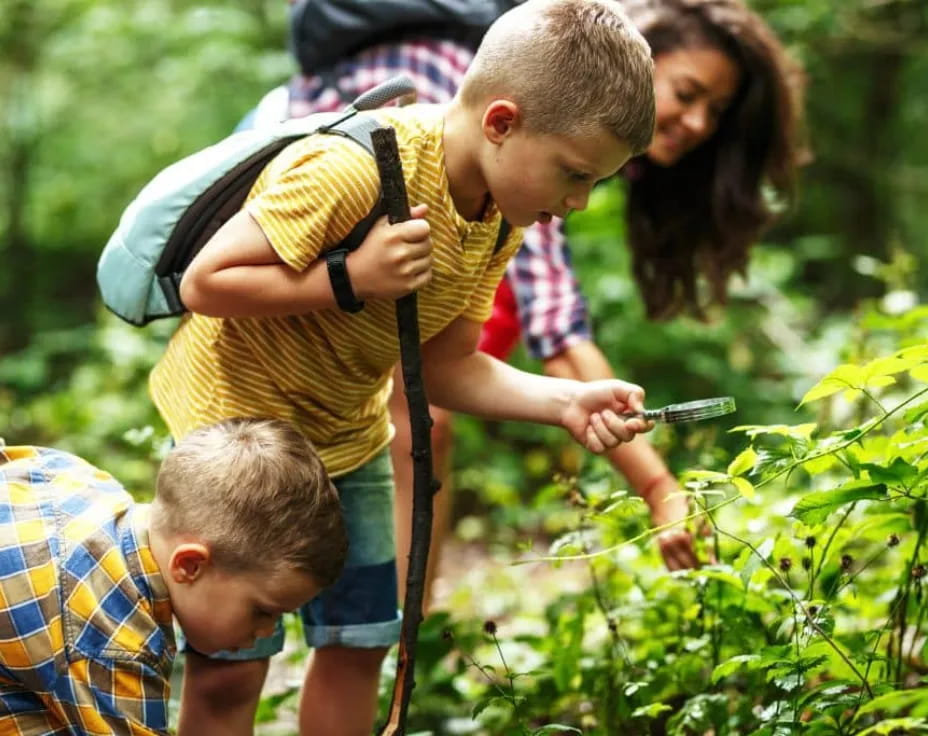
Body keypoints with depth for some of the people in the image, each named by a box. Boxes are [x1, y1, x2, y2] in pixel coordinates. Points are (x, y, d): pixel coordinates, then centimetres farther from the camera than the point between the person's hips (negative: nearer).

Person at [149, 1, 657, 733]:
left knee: (358, 642, 11)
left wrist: (564, 402, -17)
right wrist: (349, 281, -35)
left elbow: (444, 365, -3)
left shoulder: (500, 220, -6)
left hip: (347, 435, 7)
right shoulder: (350, 170, -32)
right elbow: (205, 283, -27)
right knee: (230, 665, -6)